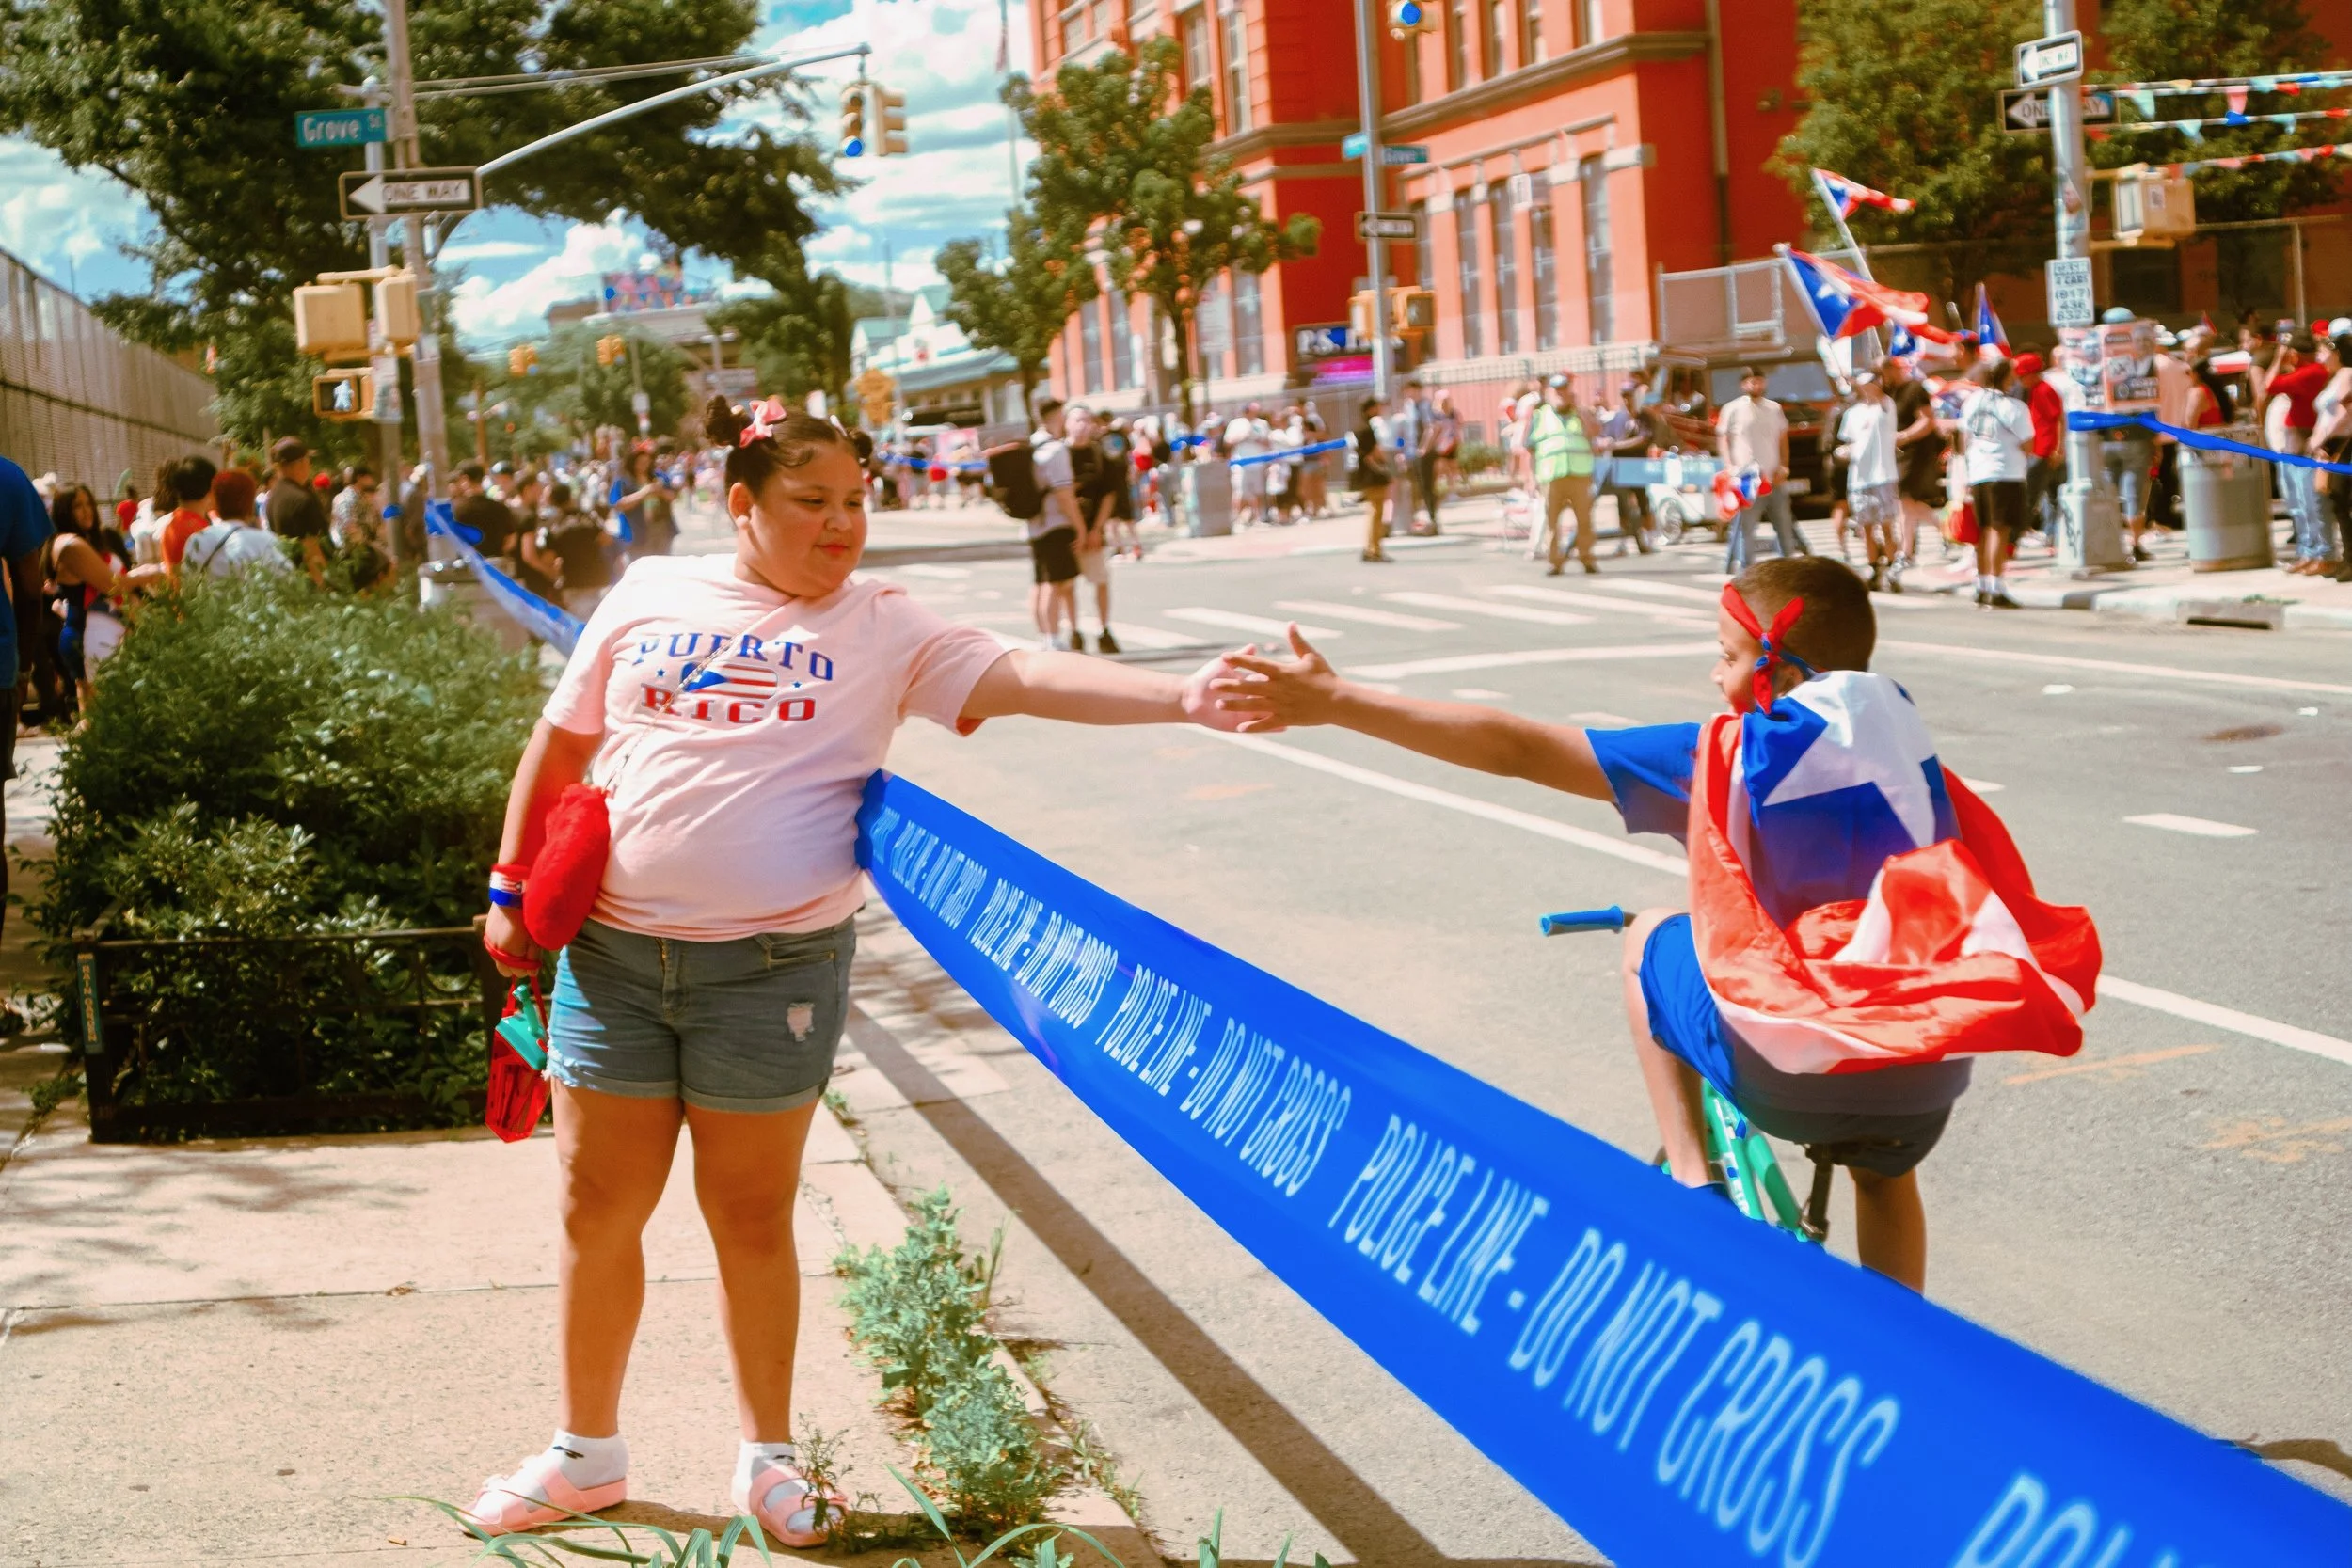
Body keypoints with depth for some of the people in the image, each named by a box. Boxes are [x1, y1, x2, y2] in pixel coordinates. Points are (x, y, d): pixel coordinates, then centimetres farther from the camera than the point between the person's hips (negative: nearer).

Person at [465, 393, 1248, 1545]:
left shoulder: (880, 626, 0)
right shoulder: (649, 596, 4)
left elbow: (1018, 677, -12)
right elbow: (560, 745, 13)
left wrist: (1183, 697, -26)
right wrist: (511, 886, 11)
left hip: (774, 969, -2)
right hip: (614, 955, 2)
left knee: (751, 1215, 8)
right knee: (599, 1209, 9)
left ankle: (769, 1455, 26)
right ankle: (586, 1452, 27)